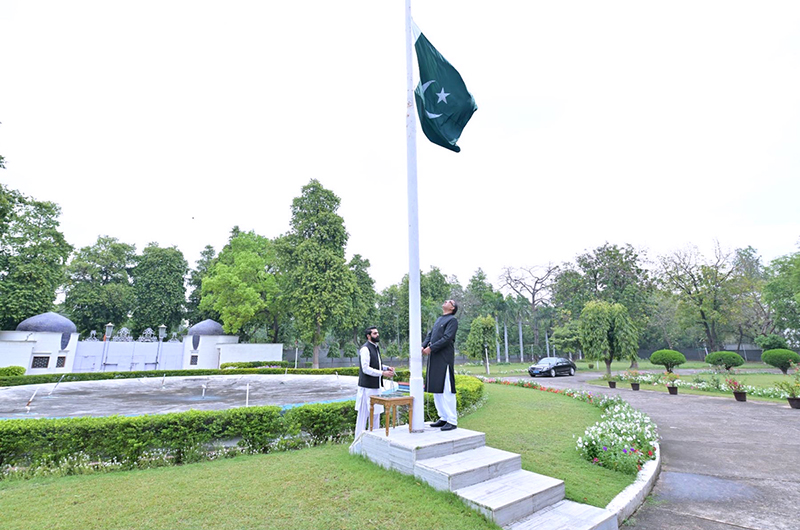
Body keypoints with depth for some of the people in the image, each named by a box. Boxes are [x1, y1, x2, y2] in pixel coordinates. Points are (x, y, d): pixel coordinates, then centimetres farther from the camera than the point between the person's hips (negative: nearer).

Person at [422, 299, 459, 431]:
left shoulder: (452, 320, -5)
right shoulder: (438, 319, 20)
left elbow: (447, 338, -15)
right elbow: (430, 334, 16)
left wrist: (431, 348, -17)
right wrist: (423, 346, -1)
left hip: (444, 359, -8)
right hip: (434, 359, 8)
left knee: (447, 390, -5)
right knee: (436, 390, 12)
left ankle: (452, 421, 4)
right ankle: (443, 417, 22)